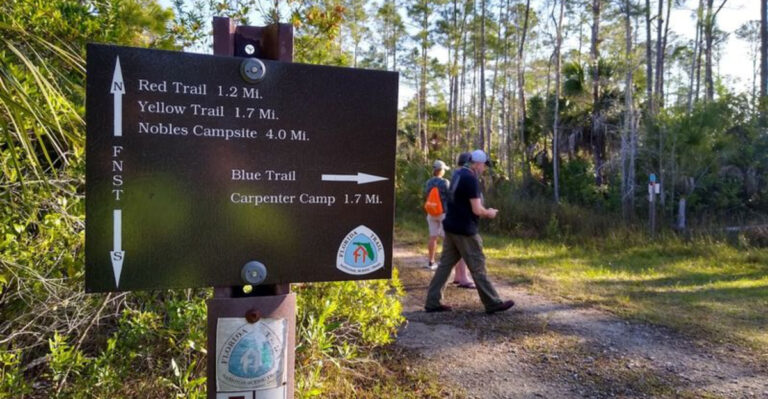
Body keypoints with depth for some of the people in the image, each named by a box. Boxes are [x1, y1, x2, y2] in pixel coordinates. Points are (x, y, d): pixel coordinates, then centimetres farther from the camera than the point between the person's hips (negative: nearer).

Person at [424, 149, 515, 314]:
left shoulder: (458, 174, 11)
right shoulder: (471, 179, -17)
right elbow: (477, 210, -20)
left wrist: (484, 210, 15)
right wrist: (489, 213, -1)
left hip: (451, 227, 9)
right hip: (464, 230, -9)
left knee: (445, 264, 10)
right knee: (478, 267, 1)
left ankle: (432, 302, 12)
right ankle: (493, 303, 11)